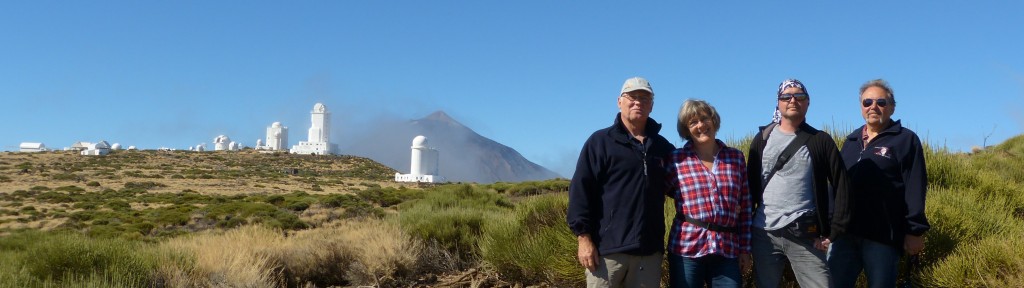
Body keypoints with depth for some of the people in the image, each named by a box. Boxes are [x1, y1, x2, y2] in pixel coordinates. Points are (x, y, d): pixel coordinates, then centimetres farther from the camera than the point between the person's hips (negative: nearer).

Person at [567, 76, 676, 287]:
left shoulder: (662, 147, 16)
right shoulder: (600, 141, 2)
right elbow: (581, 190, -4)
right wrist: (583, 237, -11)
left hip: (649, 252, 4)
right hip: (608, 249, -4)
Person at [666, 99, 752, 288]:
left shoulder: (736, 157, 8)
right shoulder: (676, 159, 2)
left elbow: (745, 206, 9)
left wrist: (745, 249, 7)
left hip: (728, 250, 2)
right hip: (686, 249, -1)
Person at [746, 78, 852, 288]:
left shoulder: (820, 141, 3)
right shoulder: (762, 139, 8)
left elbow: (841, 187, 0)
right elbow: (751, 185, 9)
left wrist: (834, 231, -6)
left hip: (805, 235, -2)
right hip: (764, 233, 2)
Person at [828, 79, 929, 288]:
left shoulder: (906, 140, 1)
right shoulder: (851, 141, 18)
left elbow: (915, 189, -6)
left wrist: (914, 231, -13)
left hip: (882, 236, -5)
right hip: (845, 233, 5)